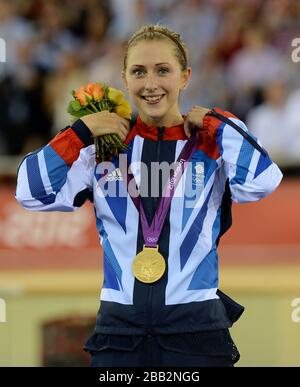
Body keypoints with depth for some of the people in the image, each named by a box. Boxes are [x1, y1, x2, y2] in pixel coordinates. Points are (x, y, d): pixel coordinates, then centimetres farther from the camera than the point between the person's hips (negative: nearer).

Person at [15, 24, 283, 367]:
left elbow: (260, 183, -17)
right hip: (117, 329, 2)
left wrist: (217, 123, -6)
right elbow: (32, 194, 0)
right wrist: (82, 131, -3)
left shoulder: (211, 147, 3)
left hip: (196, 329, -2)